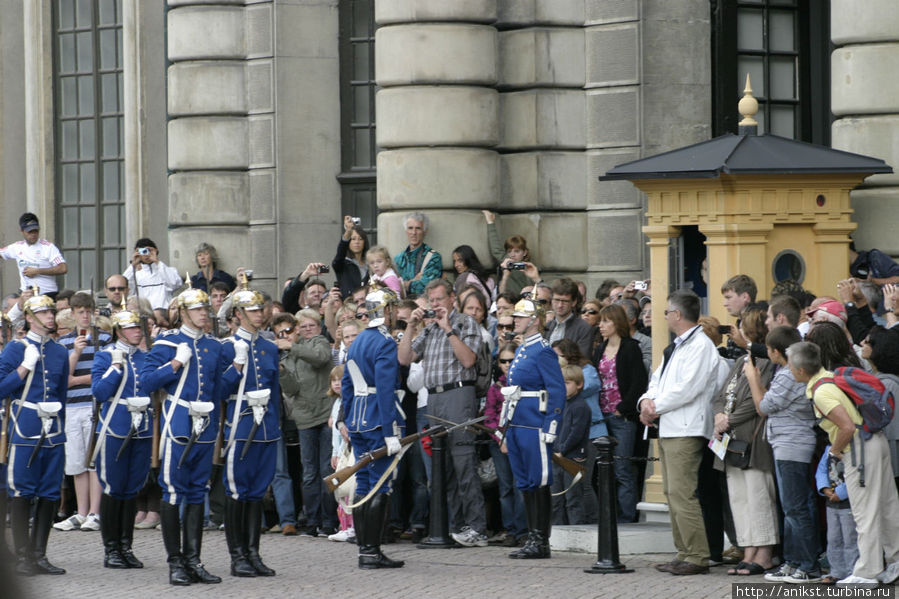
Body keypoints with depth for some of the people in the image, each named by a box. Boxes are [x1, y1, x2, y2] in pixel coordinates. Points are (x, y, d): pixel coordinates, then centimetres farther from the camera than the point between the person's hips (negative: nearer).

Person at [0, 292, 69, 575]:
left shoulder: (60, 352, 14)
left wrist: (56, 408, 6)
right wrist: (26, 366, -13)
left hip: (53, 433, 5)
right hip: (25, 432, -5)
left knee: (50, 494, 4)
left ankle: (39, 555, 10)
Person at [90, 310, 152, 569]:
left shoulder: (146, 358, 13)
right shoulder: (105, 357, 1)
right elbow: (100, 392, -9)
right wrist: (116, 366, -14)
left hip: (142, 430, 4)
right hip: (115, 430, -4)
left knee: (132, 489, 7)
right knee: (113, 489, -3)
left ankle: (126, 546, 13)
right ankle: (110, 549, 3)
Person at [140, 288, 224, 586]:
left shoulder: (214, 346, 13)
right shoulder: (167, 343, -1)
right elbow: (147, 381, -6)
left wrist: (214, 425, 13)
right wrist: (176, 363, -14)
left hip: (204, 427, 5)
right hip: (178, 424, -5)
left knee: (197, 493, 7)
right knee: (173, 493, -5)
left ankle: (193, 560, 11)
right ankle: (175, 562, -1)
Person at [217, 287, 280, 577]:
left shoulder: (269, 348, 13)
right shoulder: (228, 347, -4)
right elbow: (222, 391, -9)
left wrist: (276, 424, 16)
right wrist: (238, 365, -20)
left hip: (266, 427, 6)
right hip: (240, 428, -6)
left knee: (258, 491, 8)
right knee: (237, 491, -2)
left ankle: (253, 553, 12)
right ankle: (237, 557, 1)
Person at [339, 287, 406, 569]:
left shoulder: (357, 342, 15)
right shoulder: (385, 343, -13)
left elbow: (346, 385, 18)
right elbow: (385, 389, -19)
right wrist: (391, 433, -20)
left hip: (358, 422, 9)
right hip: (379, 420, -9)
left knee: (363, 485, 10)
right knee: (380, 486, -6)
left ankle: (364, 549, 12)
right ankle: (372, 552, -7)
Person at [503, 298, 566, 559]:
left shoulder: (543, 352, -10)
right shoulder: (521, 351, 18)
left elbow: (558, 392, -15)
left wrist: (550, 429, -20)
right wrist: (507, 429, 21)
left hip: (534, 427, -10)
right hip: (517, 426, 10)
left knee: (539, 483, -6)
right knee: (525, 484, 10)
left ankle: (541, 542, -3)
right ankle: (533, 538, 15)